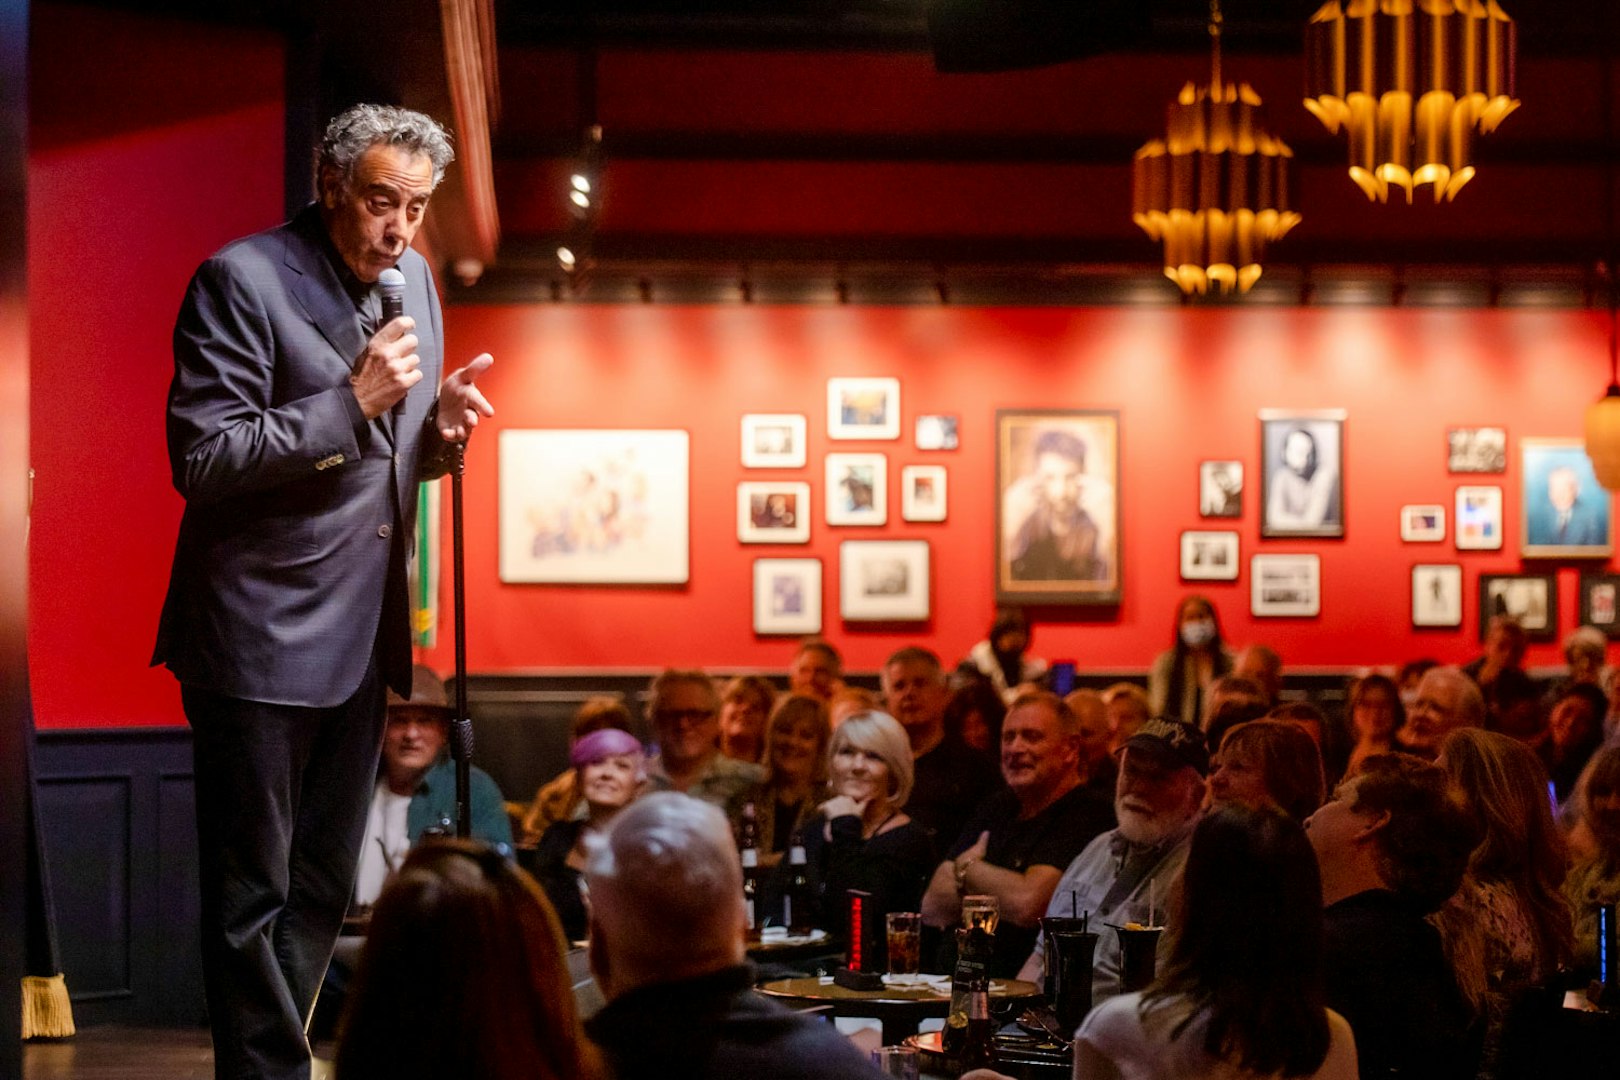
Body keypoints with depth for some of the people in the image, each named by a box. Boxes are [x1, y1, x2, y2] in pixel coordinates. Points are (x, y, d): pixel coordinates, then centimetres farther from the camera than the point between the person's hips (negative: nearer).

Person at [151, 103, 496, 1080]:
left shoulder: (414, 279, 10)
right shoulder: (243, 279, -13)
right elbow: (201, 459, -18)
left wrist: (439, 427, -4)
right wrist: (353, 401, -22)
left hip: (361, 634, 8)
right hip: (261, 635, -8)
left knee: (323, 889, 15)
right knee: (252, 894, -1)